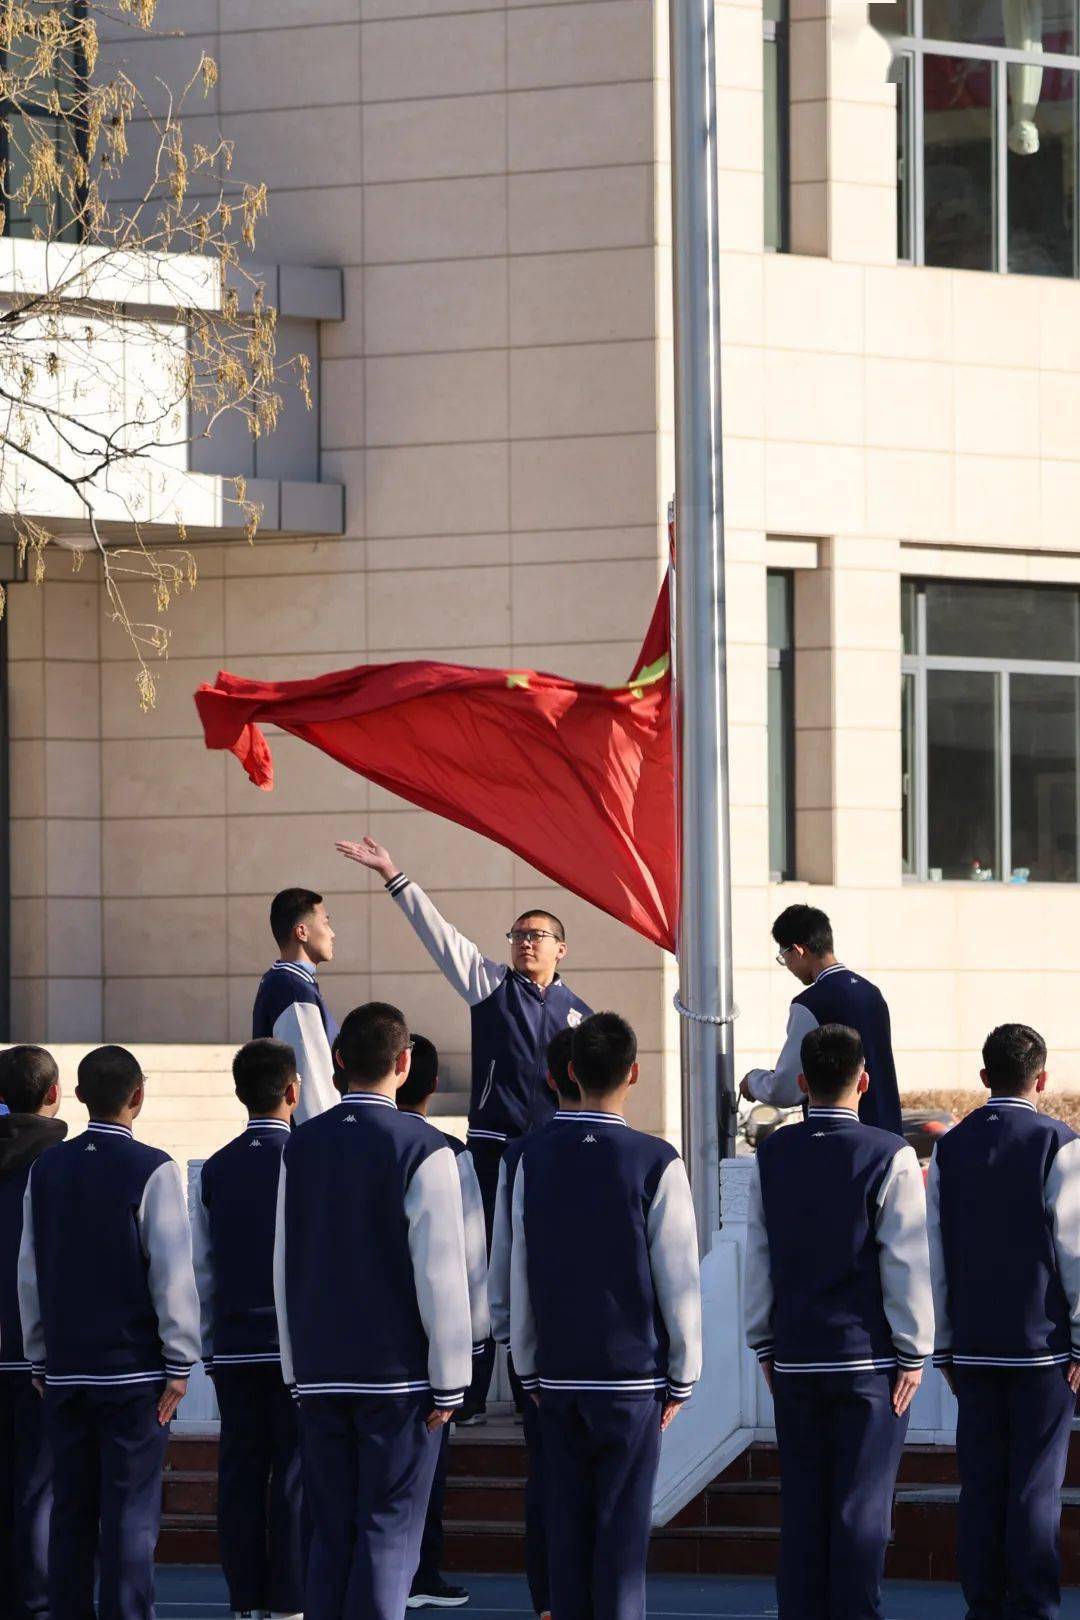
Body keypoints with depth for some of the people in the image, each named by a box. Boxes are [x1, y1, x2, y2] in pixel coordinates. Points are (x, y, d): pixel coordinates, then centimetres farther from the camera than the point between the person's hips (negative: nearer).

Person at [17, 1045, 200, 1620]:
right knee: (131, 1514, -3)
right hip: (134, 1371, -5)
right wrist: (178, 1362, -5)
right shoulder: (151, 1170, -10)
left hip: (65, 1370, 5)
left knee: (70, 1510, 9)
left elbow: (29, 1272, 10)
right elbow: (172, 1272, -11)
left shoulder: (47, 1169, 6)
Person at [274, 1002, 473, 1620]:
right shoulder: (423, 1149, -10)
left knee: (330, 1538, 9)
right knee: (388, 1535, -3)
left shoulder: (302, 1146, 6)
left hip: (321, 1374, 5)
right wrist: (449, 1381, -6)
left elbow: (284, 1268, 11)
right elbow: (440, 1273, -11)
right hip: (400, 1374, -5)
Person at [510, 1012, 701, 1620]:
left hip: (558, 1371, 4)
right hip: (633, 1373, -3)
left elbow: (520, 1272, 6)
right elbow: (679, 1279, -7)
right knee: (623, 1529, 0)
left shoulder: (537, 1156, 2)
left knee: (567, 1524, 8)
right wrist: (682, 1377, 3)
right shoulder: (655, 1163, -10)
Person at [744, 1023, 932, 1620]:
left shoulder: (772, 1156, 2)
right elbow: (907, 1263, -9)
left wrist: (765, 1346, 14)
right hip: (868, 1358, -3)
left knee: (802, 1504, 8)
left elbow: (758, 1259, 7)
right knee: (861, 1504, -1)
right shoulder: (890, 1156, -9)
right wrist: (912, 1352, -2)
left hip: (794, 1360, 3)